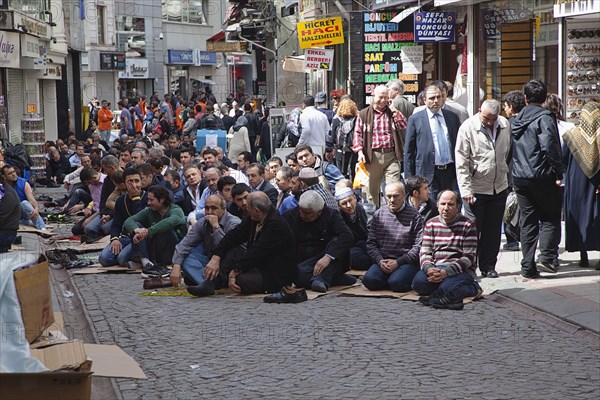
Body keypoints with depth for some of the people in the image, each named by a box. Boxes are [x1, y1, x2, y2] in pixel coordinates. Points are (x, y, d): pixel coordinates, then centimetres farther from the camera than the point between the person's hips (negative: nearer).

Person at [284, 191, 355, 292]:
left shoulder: (331, 215, -4)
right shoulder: (290, 216, 3)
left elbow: (347, 236, -20)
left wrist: (328, 257, -32)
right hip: (303, 262, 0)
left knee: (337, 241, -28)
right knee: (299, 274, -34)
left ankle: (321, 280, -37)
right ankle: (339, 279, -23)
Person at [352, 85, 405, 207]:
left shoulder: (392, 113, 11)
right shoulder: (364, 114, 7)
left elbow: (404, 126, 0)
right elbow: (357, 133, 5)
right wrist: (360, 151, -8)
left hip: (391, 155, 0)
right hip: (372, 156, 0)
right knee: (372, 189, 7)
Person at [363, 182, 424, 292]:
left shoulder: (414, 216, 1)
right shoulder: (378, 214, 13)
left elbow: (418, 246, -6)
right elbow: (371, 243, 12)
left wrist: (398, 262, -12)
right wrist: (380, 261, -7)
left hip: (407, 262, -4)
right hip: (383, 260, 4)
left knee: (396, 283, -32)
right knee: (369, 280, -25)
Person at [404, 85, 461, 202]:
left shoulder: (453, 117, 11)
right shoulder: (415, 119, 1)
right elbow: (409, 151, 2)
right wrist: (409, 178, -1)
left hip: (450, 171, 4)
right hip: (428, 173, -4)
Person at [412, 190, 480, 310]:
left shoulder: (468, 225, -2)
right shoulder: (430, 224, 12)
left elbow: (469, 257, -8)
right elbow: (425, 252, 8)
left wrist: (446, 272, -22)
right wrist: (429, 268, -17)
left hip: (461, 270, -4)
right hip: (436, 269, 4)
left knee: (448, 287, -36)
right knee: (418, 282, -28)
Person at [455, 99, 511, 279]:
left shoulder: (505, 125, 2)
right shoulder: (467, 128, -12)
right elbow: (461, 162, -12)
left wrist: (505, 172, 14)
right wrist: (466, 190, -17)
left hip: (499, 187, 4)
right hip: (476, 188, -4)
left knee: (493, 230, 9)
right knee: (473, 229, 0)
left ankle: (488, 267, 18)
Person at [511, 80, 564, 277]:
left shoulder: (516, 120, 10)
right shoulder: (544, 117, -11)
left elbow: (510, 149, 12)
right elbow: (550, 147, -20)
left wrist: (516, 171, 15)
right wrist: (558, 173, -14)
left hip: (519, 177, 6)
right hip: (542, 176, -6)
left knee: (527, 222, 9)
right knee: (551, 217, 7)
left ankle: (528, 266, 7)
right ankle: (547, 257, -6)